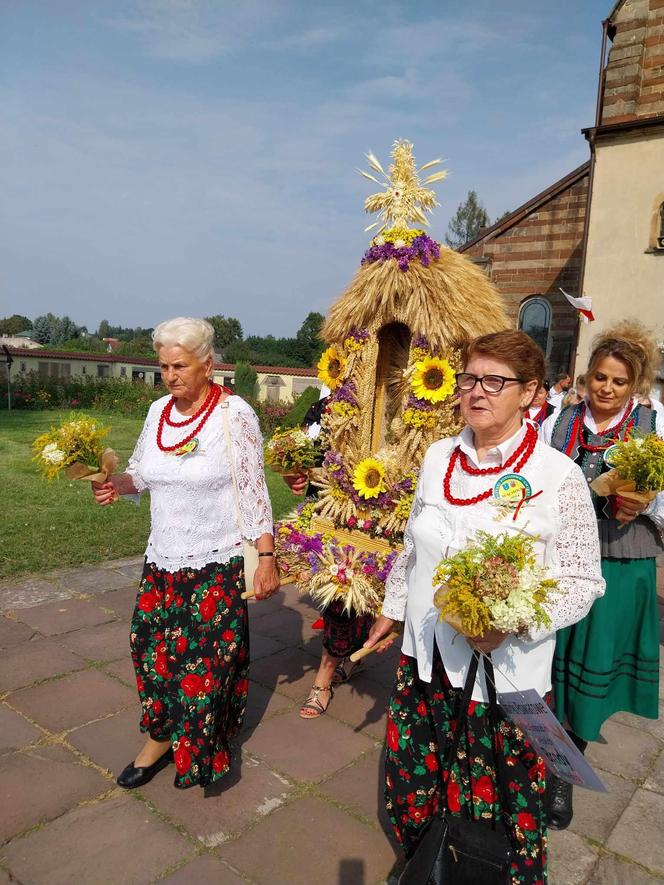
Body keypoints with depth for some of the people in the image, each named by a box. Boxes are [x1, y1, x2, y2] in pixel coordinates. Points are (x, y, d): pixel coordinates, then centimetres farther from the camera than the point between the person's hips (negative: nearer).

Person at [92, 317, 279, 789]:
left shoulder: (234, 413, -13)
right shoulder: (159, 411, 4)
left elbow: (254, 492, -12)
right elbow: (143, 472, 15)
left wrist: (267, 558, -14)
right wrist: (116, 484, -6)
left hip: (217, 564, -5)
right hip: (162, 560, 6)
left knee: (206, 658, 3)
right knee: (154, 648, 12)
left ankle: (199, 753, 29)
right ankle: (161, 737, 37)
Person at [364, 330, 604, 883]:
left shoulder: (558, 475, -14)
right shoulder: (439, 457, 1)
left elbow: (582, 583, -11)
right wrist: (392, 609, 18)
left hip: (505, 670, -5)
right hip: (425, 657, 5)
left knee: (496, 804, 14)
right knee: (415, 783, 21)